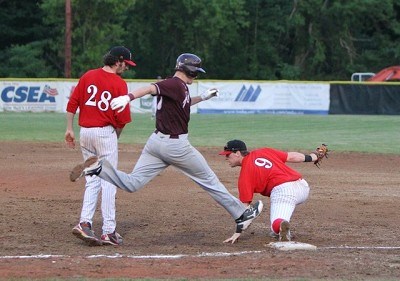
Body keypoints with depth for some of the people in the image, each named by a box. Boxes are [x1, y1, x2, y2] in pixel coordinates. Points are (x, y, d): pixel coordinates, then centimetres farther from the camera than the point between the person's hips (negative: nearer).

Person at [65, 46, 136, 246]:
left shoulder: (87, 76, 6)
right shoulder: (119, 84, -7)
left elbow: (72, 104, 3)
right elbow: (122, 118, -9)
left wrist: (70, 129, 7)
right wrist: (116, 137, 7)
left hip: (85, 132, 5)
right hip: (105, 132, -5)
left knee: (92, 181, 14)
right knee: (108, 182, 0)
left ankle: (85, 222, -1)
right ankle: (108, 232, 0)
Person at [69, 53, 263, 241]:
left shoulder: (179, 86, 14)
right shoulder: (176, 84, -14)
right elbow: (150, 88, -30)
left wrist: (202, 97, 28)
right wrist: (128, 97, -46)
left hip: (156, 142, 9)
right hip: (176, 146, -9)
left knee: (132, 184, 2)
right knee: (209, 180, 7)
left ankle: (98, 168, -18)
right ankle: (241, 215, 20)